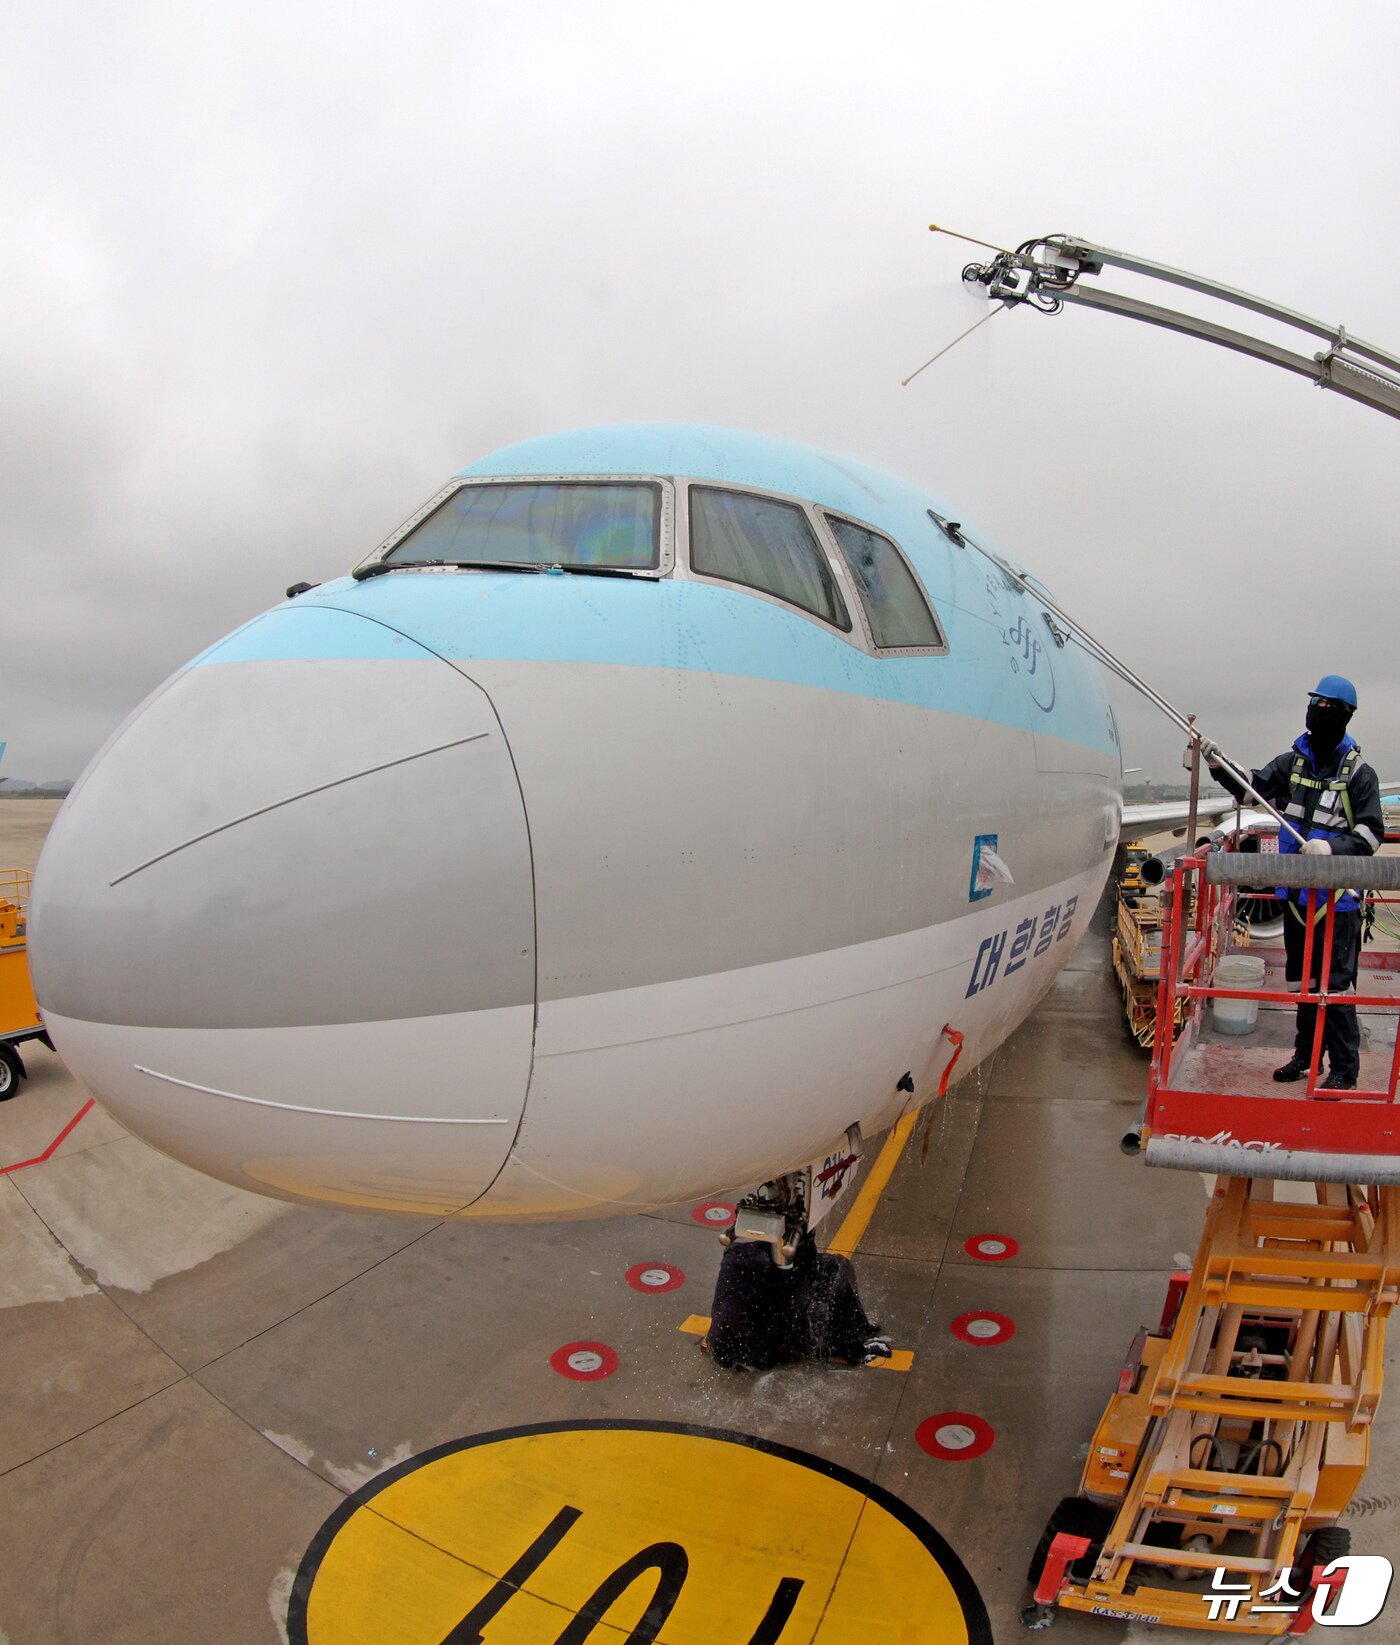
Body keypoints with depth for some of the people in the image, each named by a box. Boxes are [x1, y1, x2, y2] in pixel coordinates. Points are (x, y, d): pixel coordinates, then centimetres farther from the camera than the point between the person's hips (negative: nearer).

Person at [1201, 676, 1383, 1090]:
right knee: (1302, 980, 16)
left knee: (1334, 983, -3)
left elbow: (1372, 834, -6)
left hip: (1337, 896, -5)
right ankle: (1305, 1054, 29)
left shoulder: (1358, 773, -6)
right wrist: (1218, 766, -15)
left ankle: (1344, 1068, 8)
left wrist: (1332, 847, -22)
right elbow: (1252, 788, 0)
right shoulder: (1292, 762, 6)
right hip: (1295, 891, 5)